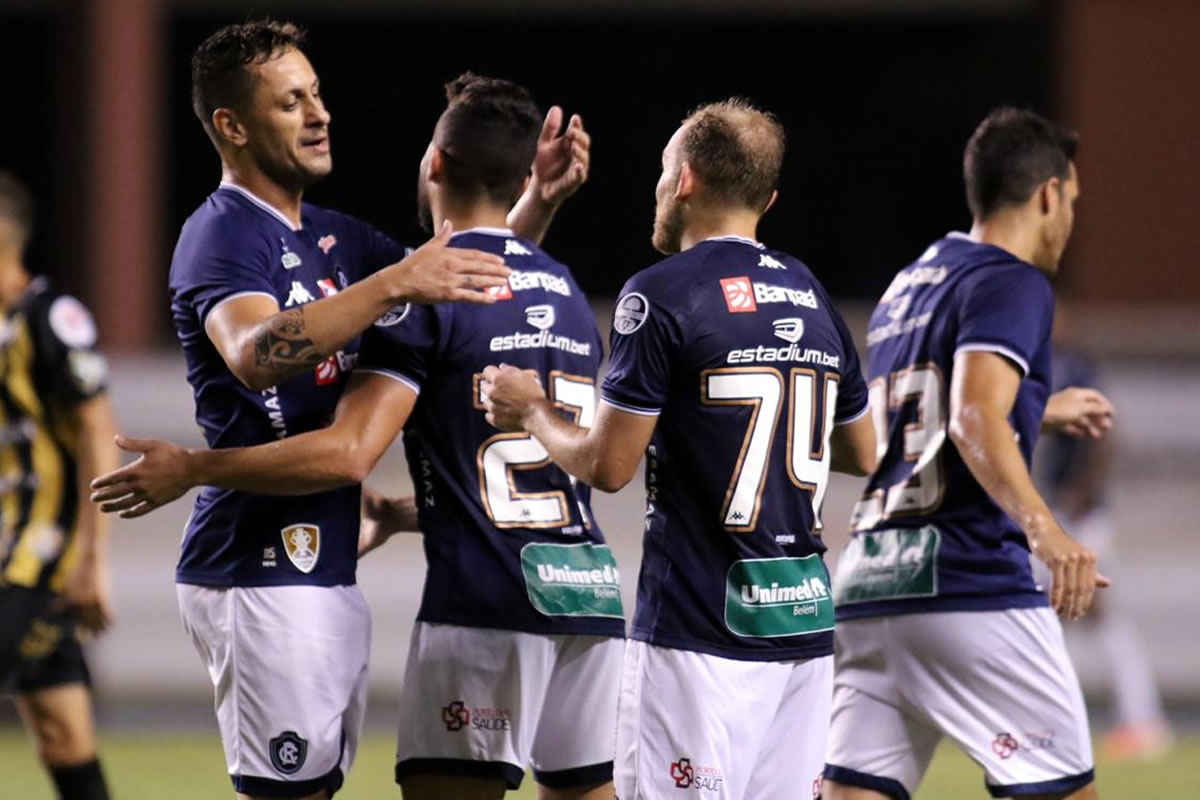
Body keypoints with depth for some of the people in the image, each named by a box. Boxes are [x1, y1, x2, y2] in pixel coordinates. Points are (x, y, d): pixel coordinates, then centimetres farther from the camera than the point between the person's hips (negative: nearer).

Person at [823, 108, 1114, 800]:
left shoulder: (908, 288, 22)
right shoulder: (1013, 283, -4)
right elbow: (974, 422, -21)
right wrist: (1042, 528, -33)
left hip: (868, 586, 8)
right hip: (972, 586, -8)